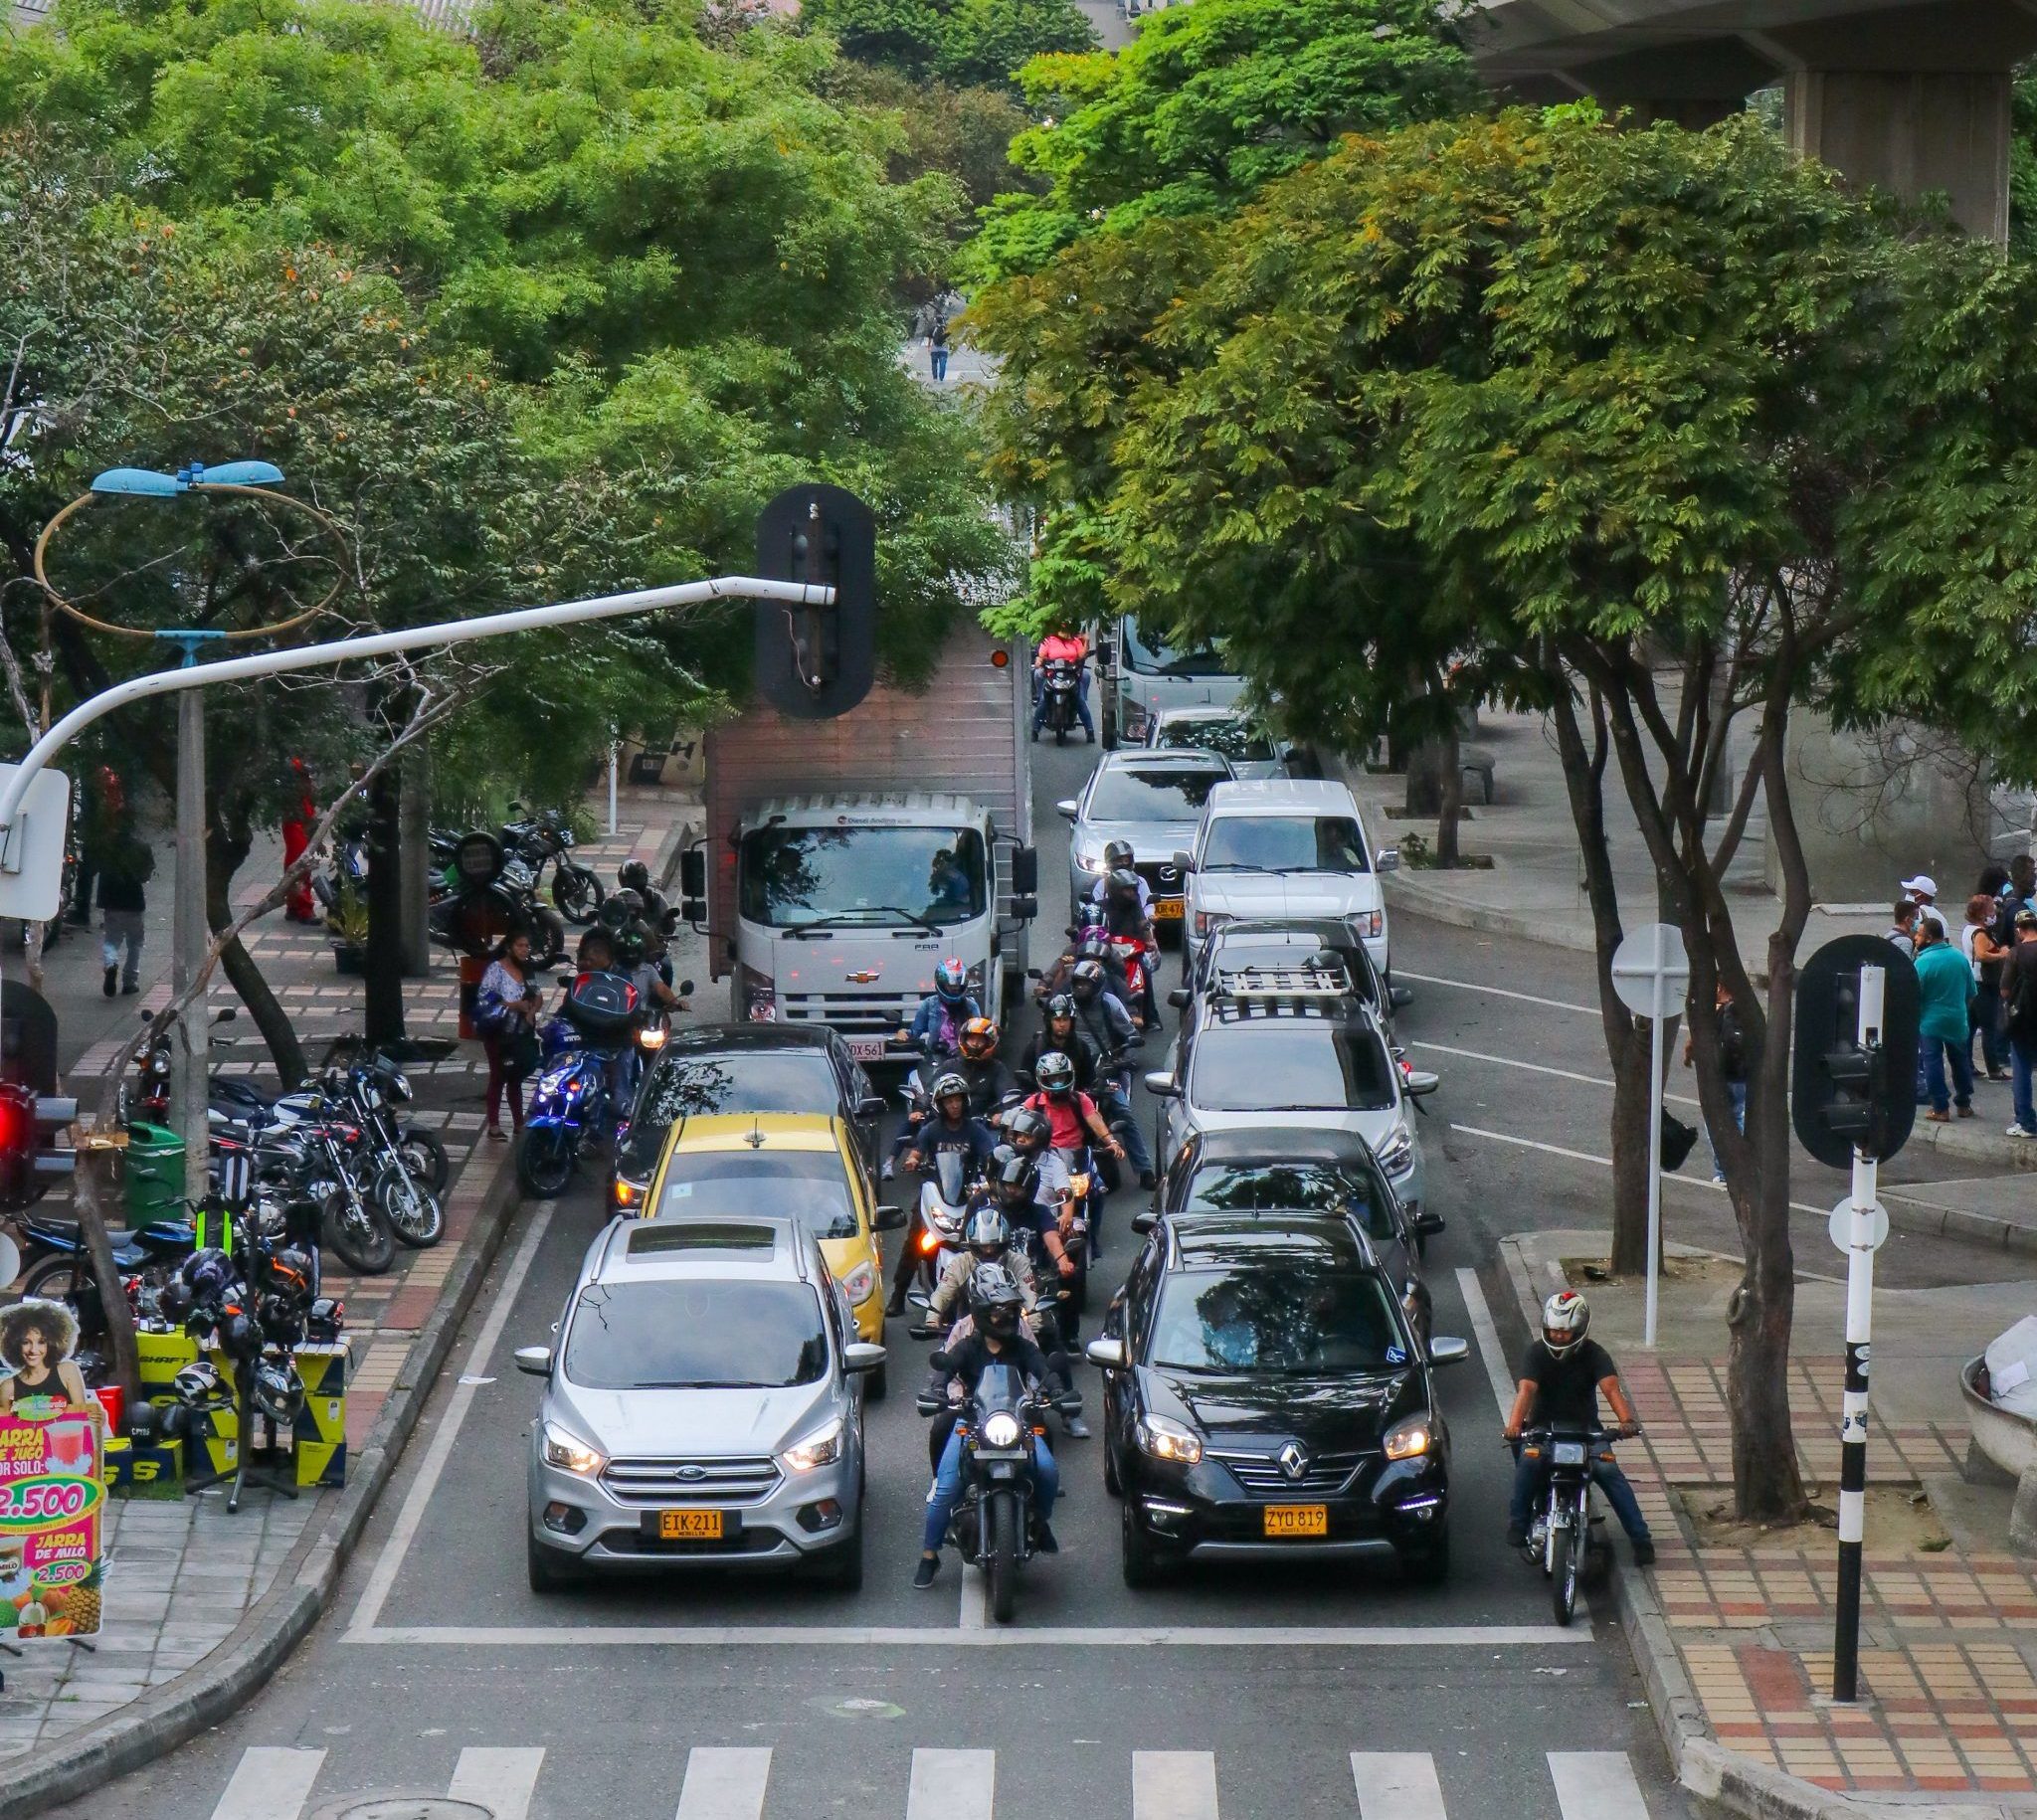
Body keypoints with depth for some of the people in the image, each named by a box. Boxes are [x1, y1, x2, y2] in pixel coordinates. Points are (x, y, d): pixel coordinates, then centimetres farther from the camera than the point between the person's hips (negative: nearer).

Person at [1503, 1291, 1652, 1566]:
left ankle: (1640, 1538, -15)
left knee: (1608, 1470, -22)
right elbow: (1526, 1389, -20)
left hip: (1584, 1427, 0)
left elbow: (1611, 1388, -20)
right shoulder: (1537, 1352, -5)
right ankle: (1518, 1522, -15)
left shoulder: (1594, 1354, -5)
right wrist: (1514, 1424, -38)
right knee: (1530, 1459, -32)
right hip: (1543, 1427, 0)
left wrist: (1626, 1420, -40)